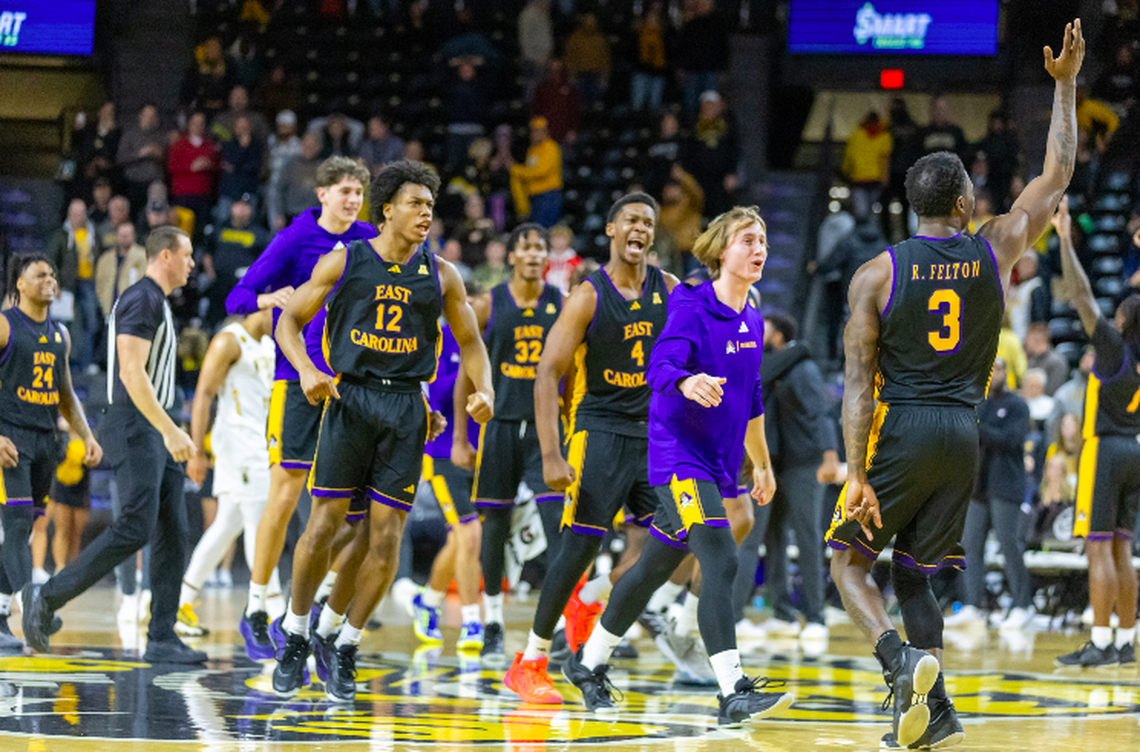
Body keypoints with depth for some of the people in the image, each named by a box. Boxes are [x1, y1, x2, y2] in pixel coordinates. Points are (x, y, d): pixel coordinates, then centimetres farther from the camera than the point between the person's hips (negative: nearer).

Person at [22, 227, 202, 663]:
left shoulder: (158, 304, 20)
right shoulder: (141, 300, -12)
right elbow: (131, 373, -21)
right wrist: (170, 431, -24)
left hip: (156, 431, 10)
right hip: (135, 428, -10)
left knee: (173, 535, 3)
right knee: (135, 529, -15)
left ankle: (162, 639, 1)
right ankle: (46, 598, -7)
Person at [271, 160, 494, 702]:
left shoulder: (441, 276, 6)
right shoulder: (344, 262, 1)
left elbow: (469, 342, 13)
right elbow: (290, 321, 4)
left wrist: (484, 390, -6)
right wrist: (307, 370, -14)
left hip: (405, 407, 2)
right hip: (349, 396, -2)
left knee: (387, 535, -2)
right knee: (325, 521, -5)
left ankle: (345, 647, 11)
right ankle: (295, 637, 13)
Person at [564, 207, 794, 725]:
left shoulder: (752, 322, 12)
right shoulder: (692, 308, -12)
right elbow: (659, 366, -27)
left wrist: (761, 464, 30)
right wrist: (688, 383, -49)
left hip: (716, 464, 8)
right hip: (679, 454, -8)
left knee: (657, 566, 18)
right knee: (721, 562, -22)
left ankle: (589, 663, 34)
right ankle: (734, 693, -28)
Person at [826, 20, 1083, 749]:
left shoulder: (877, 274, -5)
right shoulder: (996, 251, 0)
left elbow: (858, 382, -9)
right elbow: (1058, 175, 13)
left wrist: (857, 475, -10)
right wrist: (1066, 86, 20)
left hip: (899, 432, -3)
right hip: (963, 435, 3)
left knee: (849, 559, 11)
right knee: (913, 571, 15)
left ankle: (903, 662, -15)